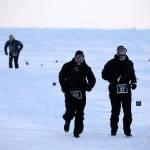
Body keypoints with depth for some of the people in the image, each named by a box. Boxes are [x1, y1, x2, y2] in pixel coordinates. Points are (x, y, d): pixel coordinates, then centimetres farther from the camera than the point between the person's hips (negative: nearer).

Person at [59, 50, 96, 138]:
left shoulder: (86, 68, 5)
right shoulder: (67, 66, 1)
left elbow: (92, 79, 15)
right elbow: (61, 77, 9)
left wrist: (88, 87, -2)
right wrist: (65, 88, -1)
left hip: (81, 94, 2)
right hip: (69, 92, -2)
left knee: (79, 114, -1)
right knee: (70, 112, -10)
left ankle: (77, 131, 9)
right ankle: (67, 122, 24)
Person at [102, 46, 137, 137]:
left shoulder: (129, 63, 9)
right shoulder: (111, 63, -1)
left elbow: (132, 74, 21)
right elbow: (104, 74, 0)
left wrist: (134, 82, 3)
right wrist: (113, 79, -14)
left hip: (126, 91, 2)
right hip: (114, 91, -2)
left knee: (128, 112, -2)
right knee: (115, 112, 4)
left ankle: (127, 130, 6)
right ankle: (113, 130, 14)